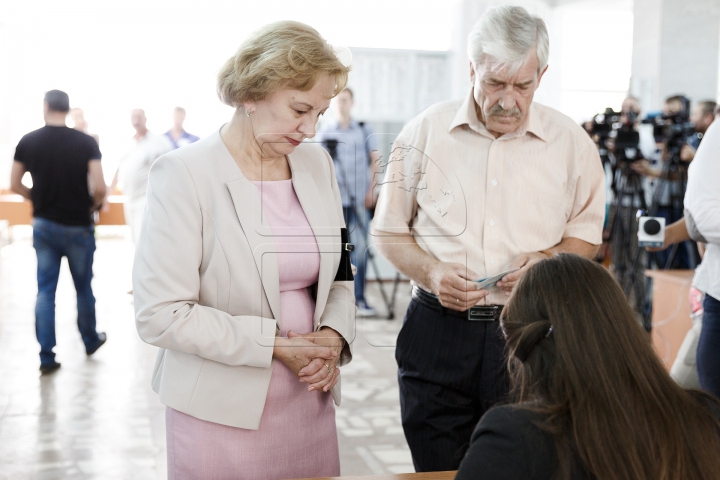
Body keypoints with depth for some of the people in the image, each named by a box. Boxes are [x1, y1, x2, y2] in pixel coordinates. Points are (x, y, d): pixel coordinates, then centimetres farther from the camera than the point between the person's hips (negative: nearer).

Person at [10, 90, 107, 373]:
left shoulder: (28, 142, -3)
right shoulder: (86, 142, -10)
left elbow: (15, 185, 2)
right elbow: (99, 188, -16)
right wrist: (93, 204, 5)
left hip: (43, 225, 2)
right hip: (78, 227, -2)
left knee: (45, 290, 7)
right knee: (83, 288, 15)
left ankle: (46, 357, 8)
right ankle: (91, 341, 32)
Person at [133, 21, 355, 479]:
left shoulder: (318, 163, 5)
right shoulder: (185, 173, -12)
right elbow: (160, 315, -16)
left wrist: (334, 335, -7)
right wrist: (275, 345, -18)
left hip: (310, 403, 5)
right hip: (222, 415, -5)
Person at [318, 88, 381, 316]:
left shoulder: (364, 130, 8)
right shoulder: (325, 133, 10)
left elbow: (375, 160, 7)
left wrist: (372, 190, -2)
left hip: (359, 199, -1)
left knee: (359, 246, -4)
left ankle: (359, 297, 0)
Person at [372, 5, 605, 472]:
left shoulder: (571, 142, 2)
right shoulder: (425, 132, 1)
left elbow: (587, 234, 11)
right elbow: (390, 231, 7)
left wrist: (549, 260, -11)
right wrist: (430, 272, -12)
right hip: (437, 332, 0)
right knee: (436, 468, 10)